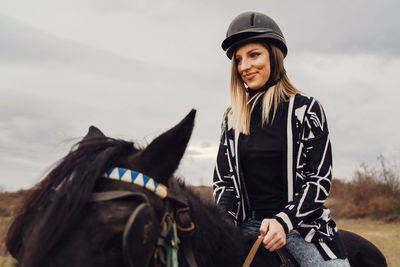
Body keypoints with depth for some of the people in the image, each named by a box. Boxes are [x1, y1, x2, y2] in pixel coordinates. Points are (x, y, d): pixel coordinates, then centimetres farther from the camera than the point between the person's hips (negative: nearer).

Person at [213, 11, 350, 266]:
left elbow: (320, 179, -4)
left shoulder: (306, 109, 1)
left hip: (301, 225, -2)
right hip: (248, 227, 3)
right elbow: (223, 180, 10)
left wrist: (283, 220, -18)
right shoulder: (232, 118, 10)